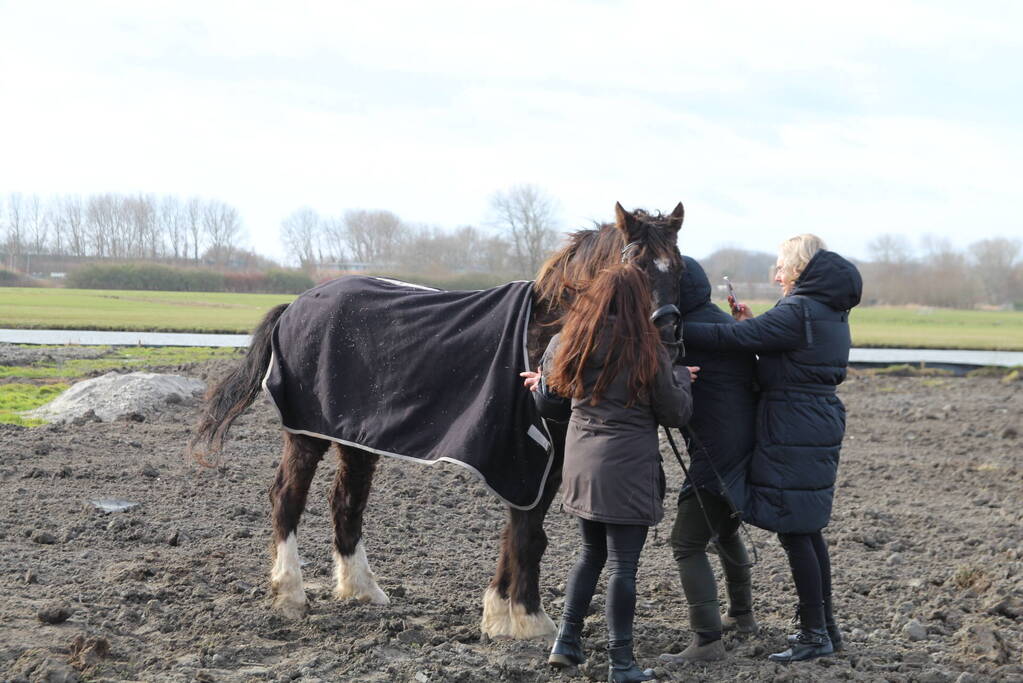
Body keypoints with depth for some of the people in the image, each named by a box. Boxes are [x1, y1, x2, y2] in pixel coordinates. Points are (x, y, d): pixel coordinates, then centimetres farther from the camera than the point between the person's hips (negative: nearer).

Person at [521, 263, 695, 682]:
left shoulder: (567, 345, 1)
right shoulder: (648, 353, -12)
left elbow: (547, 403, 13)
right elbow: (676, 414, -3)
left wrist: (540, 383, 34)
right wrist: (680, 379, 16)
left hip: (581, 466, 5)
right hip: (629, 470, -5)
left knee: (591, 553, 22)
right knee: (622, 564, 1)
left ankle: (566, 641, 21)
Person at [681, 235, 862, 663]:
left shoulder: (798, 312, -16)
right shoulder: (833, 314, 14)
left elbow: (731, 338, -23)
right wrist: (752, 325, 7)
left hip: (792, 434, -10)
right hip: (821, 429, 10)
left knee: (795, 532, -3)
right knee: (807, 529, 17)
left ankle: (815, 634, 2)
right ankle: (824, 624, 25)